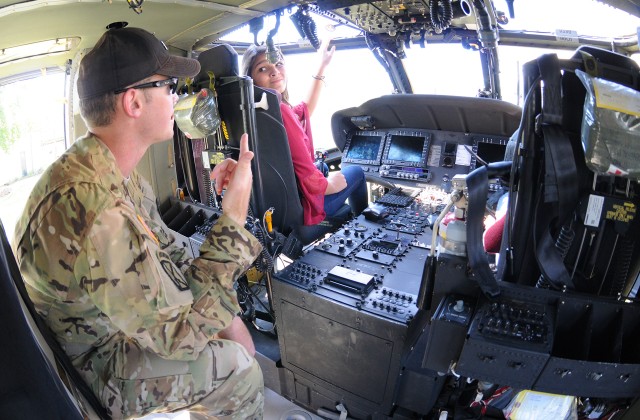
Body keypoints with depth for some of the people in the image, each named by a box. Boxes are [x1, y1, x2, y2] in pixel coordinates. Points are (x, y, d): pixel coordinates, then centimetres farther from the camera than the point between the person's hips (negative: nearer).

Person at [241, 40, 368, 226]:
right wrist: (331, 184, -10)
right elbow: (310, 182, -32)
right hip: (299, 207, -8)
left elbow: (306, 108, 18)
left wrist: (322, 66, 20)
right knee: (357, 172, 17)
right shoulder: (279, 111, -30)